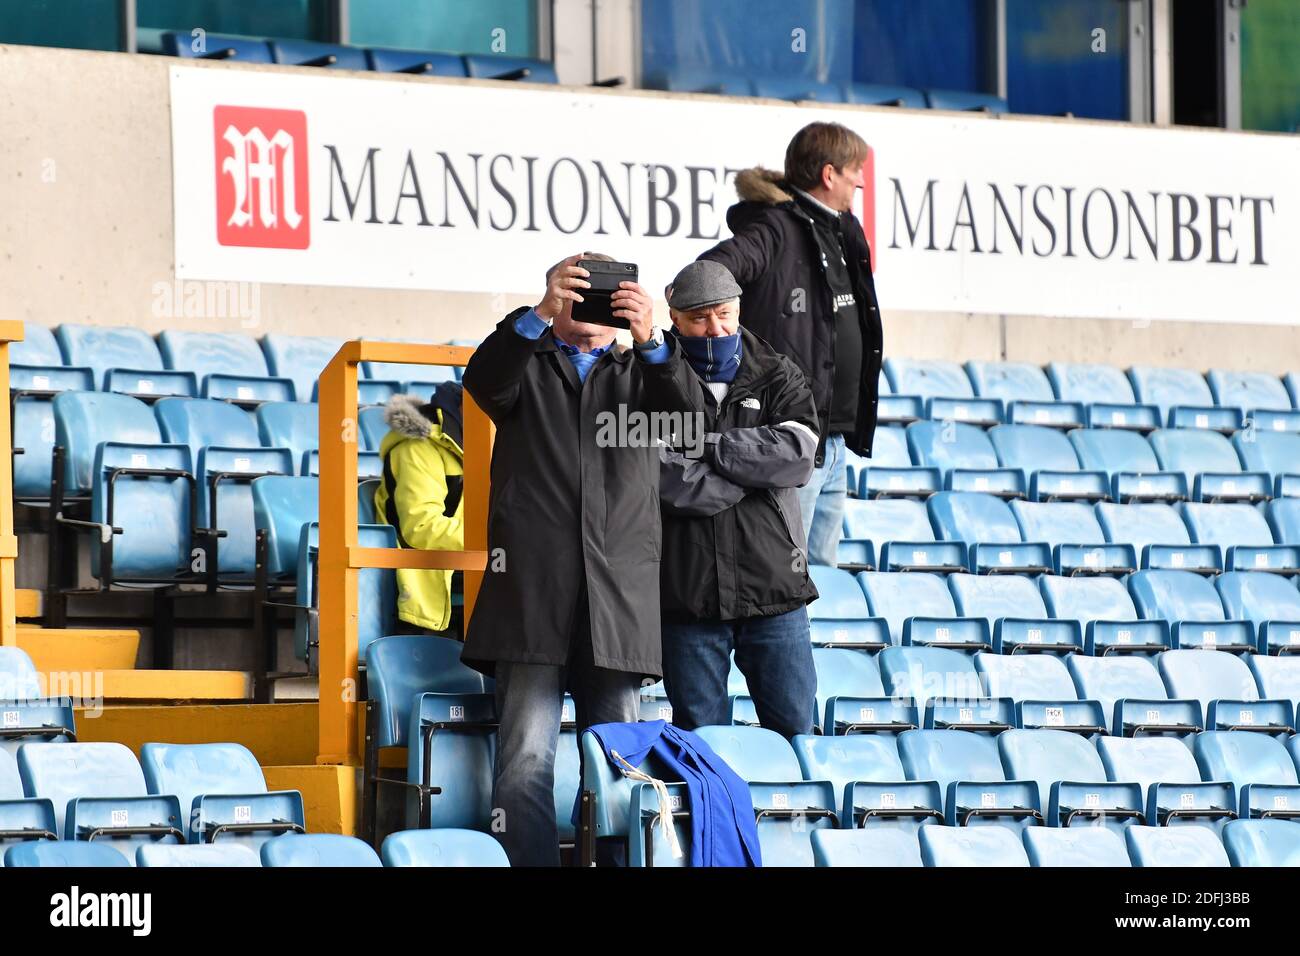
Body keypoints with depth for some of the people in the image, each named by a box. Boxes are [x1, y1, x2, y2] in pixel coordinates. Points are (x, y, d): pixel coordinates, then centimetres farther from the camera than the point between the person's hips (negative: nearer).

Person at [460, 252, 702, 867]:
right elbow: (485, 379, -8)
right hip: (534, 595, -2)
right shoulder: (529, 366, 16)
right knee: (527, 758, -11)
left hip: (618, 600, 2)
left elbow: (687, 414, -1)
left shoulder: (639, 372, 20)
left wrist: (650, 340, -19)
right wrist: (540, 315, -24)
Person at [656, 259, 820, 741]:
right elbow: (667, 482, -14)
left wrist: (707, 449, -11)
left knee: (794, 728, 5)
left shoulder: (777, 378, 9)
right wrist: (754, 468, -10)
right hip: (688, 595, -2)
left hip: (773, 590, 2)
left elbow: (797, 453, -10)